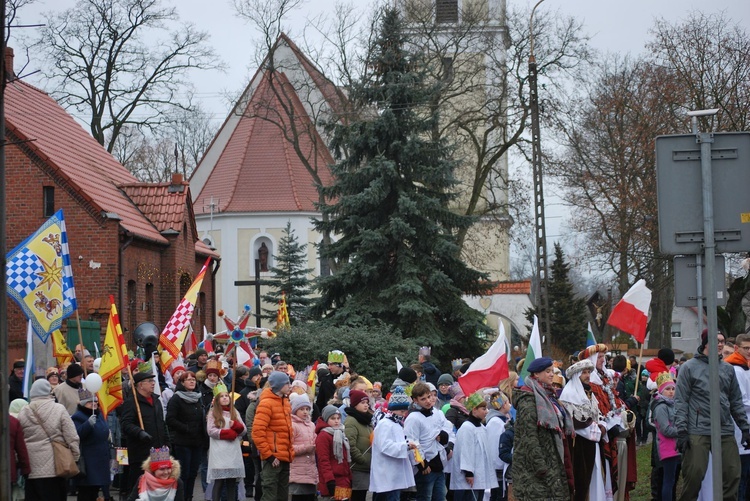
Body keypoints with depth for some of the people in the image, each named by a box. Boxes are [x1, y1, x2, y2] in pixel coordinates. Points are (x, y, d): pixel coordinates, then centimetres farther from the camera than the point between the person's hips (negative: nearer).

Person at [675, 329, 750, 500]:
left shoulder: (727, 369, 15)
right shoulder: (689, 367, 1)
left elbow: (736, 402, 18)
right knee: (694, 474, -7)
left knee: (732, 474, 2)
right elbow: (680, 401, -3)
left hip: (726, 432, 5)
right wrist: (682, 431, -10)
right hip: (698, 432, -4)